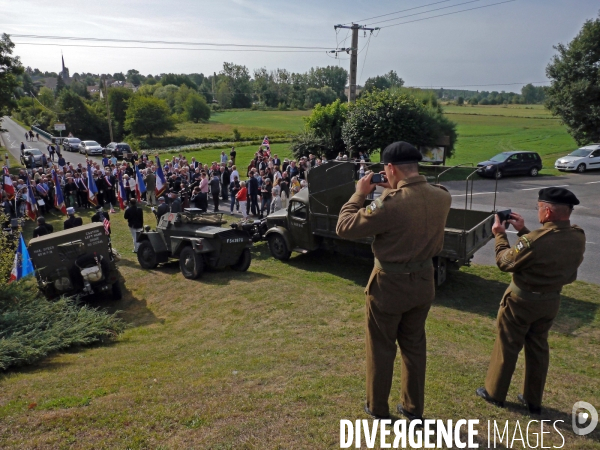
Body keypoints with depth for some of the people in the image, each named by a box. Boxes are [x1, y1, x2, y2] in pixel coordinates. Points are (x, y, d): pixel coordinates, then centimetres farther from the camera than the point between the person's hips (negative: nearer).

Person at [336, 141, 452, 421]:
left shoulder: (390, 203, -27)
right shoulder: (442, 197, -6)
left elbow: (344, 227, -20)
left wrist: (360, 193, -9)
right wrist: (396, 190, 8)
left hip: (390, 283, -6)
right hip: (423, 281, 6)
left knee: (381, 348, 14)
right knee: (414, 345, 21)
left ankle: (377, 408, 32)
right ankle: (414, 407, 37)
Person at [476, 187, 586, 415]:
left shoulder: (534, 241, -32)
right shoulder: (578, 237, -9)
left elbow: (504, 262, -15)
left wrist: (499, 234, -3)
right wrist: (523, 230, 7)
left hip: (522, 300, -6)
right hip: (551, 301, 6)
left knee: (507, 347, 11)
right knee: (538, 348, 20)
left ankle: (495, 393, 28)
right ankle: (533, 400, 33)